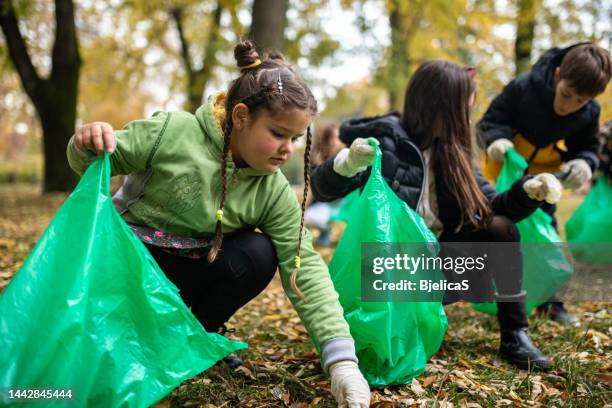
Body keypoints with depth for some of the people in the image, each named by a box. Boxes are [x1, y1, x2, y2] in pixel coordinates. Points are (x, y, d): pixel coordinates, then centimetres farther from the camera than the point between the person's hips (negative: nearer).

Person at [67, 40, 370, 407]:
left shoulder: (275, 193, -12)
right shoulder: (171, 132, -21)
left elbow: (304, 267, -19)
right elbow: (101, 162, -9)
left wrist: (341, 358, -28)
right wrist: (88, 145, -37)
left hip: (191, 270, 3)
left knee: (259, 255, -23)